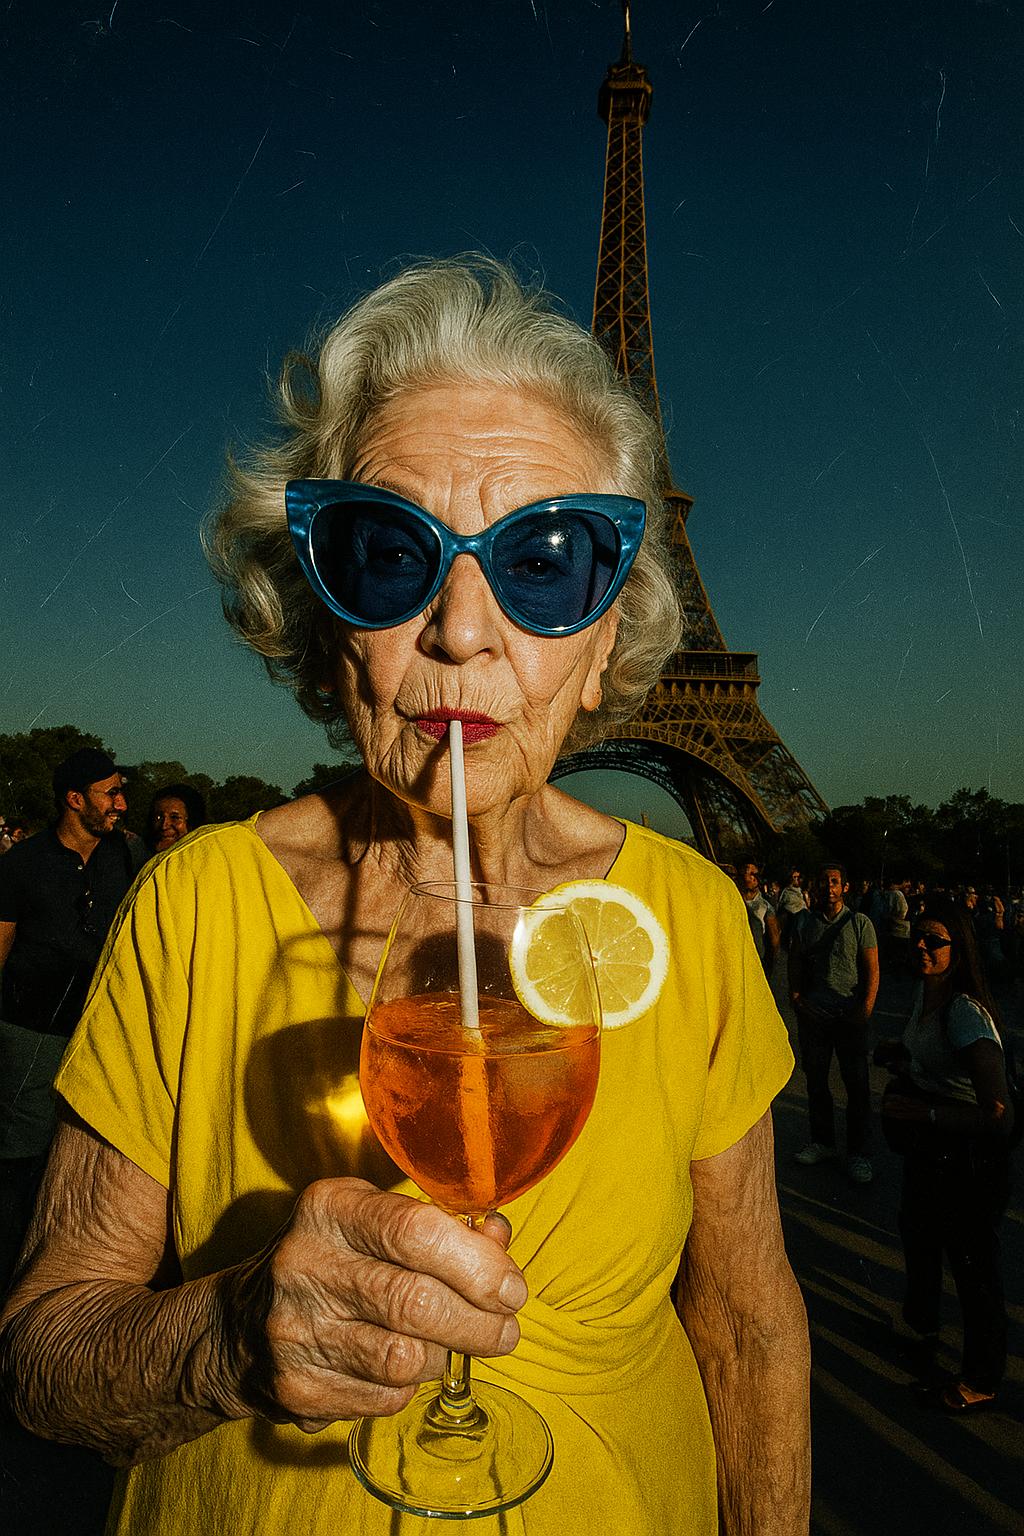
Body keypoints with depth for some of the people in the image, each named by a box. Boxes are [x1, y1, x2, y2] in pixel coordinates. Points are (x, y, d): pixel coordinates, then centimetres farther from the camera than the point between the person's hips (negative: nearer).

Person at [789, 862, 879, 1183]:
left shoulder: (860, 923, 2)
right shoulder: (804, 924, 10)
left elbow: (872, 970, -1)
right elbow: (795, 964, 15)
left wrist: (865, 1007, -12)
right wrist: (794, 993, -2)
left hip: (849, 1016, -3)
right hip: (812, 1014, 3)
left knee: (857, 1084, 0)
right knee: (815, 1080, 10)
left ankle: (857, 1152, 11)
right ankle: (822, 1142, 25)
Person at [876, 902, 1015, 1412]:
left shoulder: (965, 1012, -30)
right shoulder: (924, 991, -3)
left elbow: (998, 1114, -34)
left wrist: (924, 1112, -30)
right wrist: (895, 1052, 0)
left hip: (969, 1160, -9)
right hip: (928, 1148, 9)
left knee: (972, 1264, 10)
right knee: (917, 1234, 28)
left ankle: (981, 1380, 33)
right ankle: (922, 1322, 56)